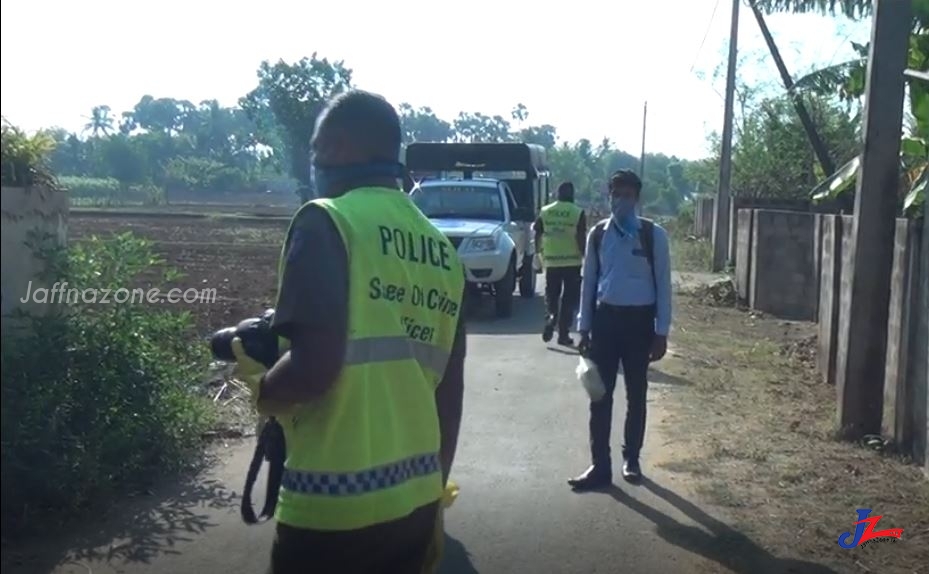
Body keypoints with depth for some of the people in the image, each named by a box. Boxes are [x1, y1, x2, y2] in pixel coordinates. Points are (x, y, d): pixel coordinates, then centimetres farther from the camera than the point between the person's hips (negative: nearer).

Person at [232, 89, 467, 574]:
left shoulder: (327, 222, -11)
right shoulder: (441, 250, 9)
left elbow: (315, 365, -22)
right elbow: (449, 391, 12)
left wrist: (261, 392, -1)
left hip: (334, 504, -6)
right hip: (416, 498, 7)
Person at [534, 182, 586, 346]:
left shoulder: (545, 212, 4)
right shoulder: (578, 213, -6)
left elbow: (537, 236, 5)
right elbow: (581, 239, -11)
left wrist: (540, 254, 18)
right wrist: (585, 256, 0)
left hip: (551, 261, 2)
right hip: (572, 262, -2)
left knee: (551, 294, 16)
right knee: (569, 298, 6)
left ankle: (551, 317, -11)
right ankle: (563, 334, 7)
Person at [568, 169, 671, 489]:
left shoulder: (653, 235, -6)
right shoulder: (597, 234, 2)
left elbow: (663, 284, -4)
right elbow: (588, 282, 6)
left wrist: (661, 332, -6)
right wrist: (584, 328, 5)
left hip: (639, 319, -1)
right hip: (605, 317, 2)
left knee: (636, 394, 12)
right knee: (601, 394, 3)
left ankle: (631, 458, 29)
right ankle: (600, 466, 12)